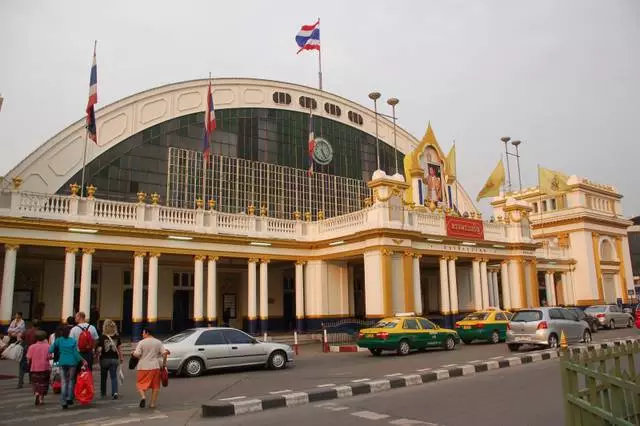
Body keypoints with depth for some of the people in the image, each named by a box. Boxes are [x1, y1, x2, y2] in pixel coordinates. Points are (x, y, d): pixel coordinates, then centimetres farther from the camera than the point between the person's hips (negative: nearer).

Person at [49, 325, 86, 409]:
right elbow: (76, 353, -5)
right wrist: (83, 360, 1)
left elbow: (51, 350, -2)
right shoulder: (73, 340, -2)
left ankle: (63, 402, -1)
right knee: (71, 380, 14)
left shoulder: (58, 340, 2)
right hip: (72, 362, -1)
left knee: (64, 382, 6)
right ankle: (69, 398, 5)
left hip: (62, 363, 1)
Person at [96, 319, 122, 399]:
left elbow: (99, 349, -15)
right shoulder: (117, 337, -3)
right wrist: (121, 357, 17)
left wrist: (97, 354, 6)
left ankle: (103, 393, 27)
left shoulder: (102, 337, -12)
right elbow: (119, 348, 5)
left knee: (103, 376, 16)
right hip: (114, 359, 1)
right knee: (114, 376, 5)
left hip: (104, 359, -1)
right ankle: (115, 392, -12)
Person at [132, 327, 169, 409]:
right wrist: (164, 363, 7)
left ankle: (143, 396, -14)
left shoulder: (141, 342, -6)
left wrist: (133, 353, 8)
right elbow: (164, 352, -3)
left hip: (143, 367, -3)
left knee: (141, 383, 10)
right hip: (155, 367, 3)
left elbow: (136, 354, -13)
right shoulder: (158, 342, 4)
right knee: (155, 385, 11)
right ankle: (153, 403, 10)